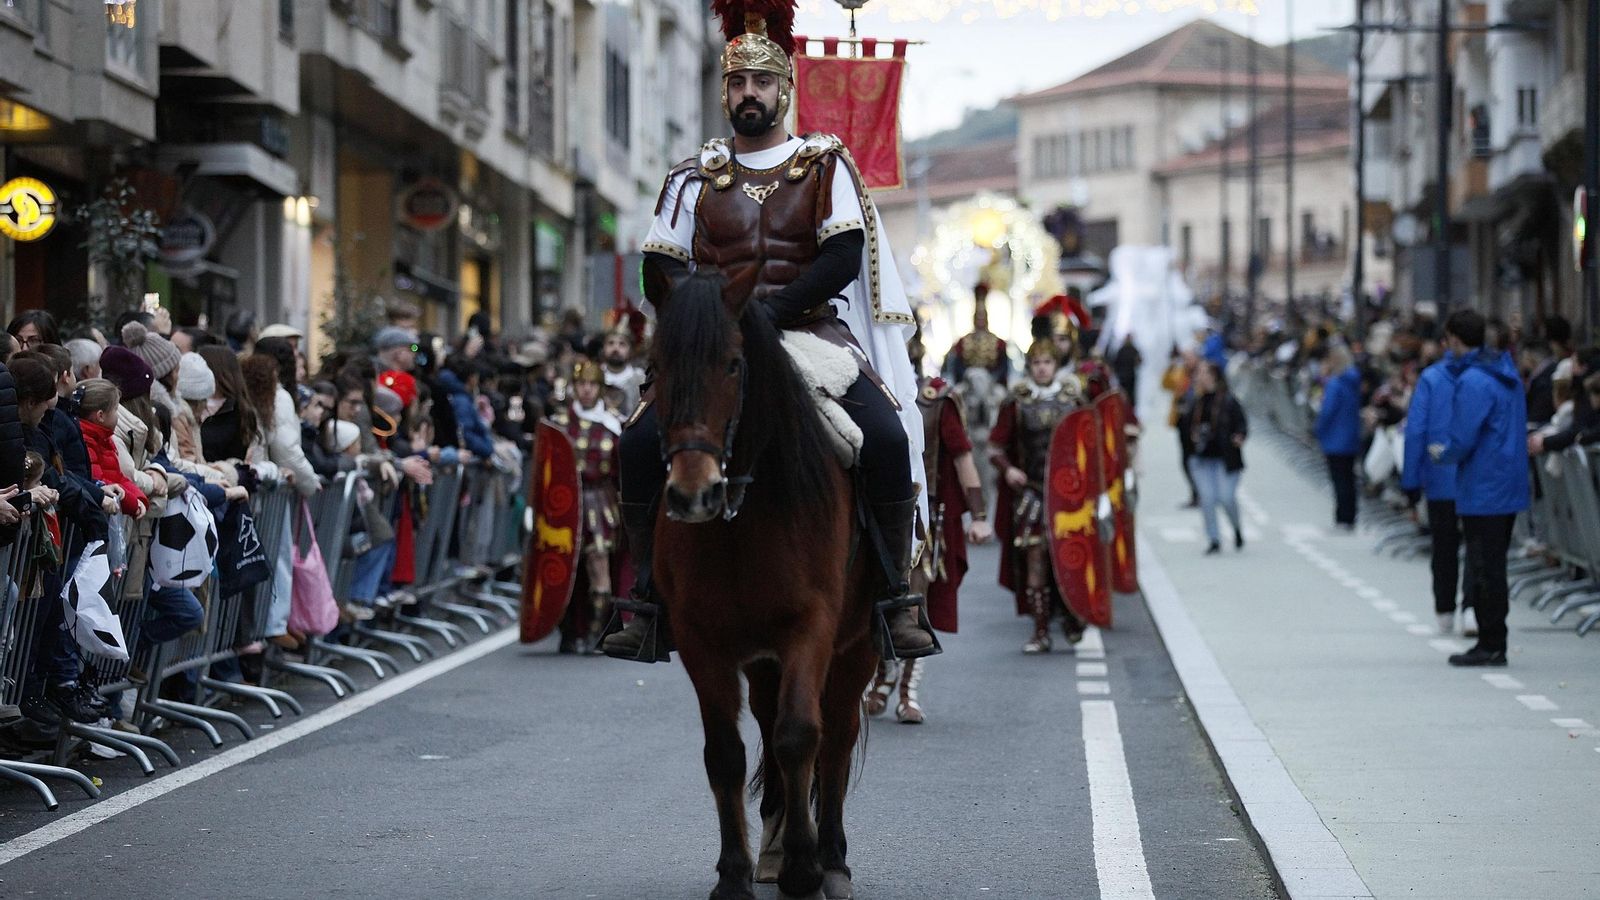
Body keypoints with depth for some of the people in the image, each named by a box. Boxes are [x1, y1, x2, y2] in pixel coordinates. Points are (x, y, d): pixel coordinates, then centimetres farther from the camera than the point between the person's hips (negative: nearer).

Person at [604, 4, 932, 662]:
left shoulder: (825, 166, 8)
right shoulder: (695, 179, 14)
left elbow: (844, 258, -4)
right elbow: (660, 271, 8)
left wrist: (775, 310, -18)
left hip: (810, 329, -2)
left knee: (886, 434, -27)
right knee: (642, 441, -21)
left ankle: (898, 598, -16)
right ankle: (647, 598, -10)